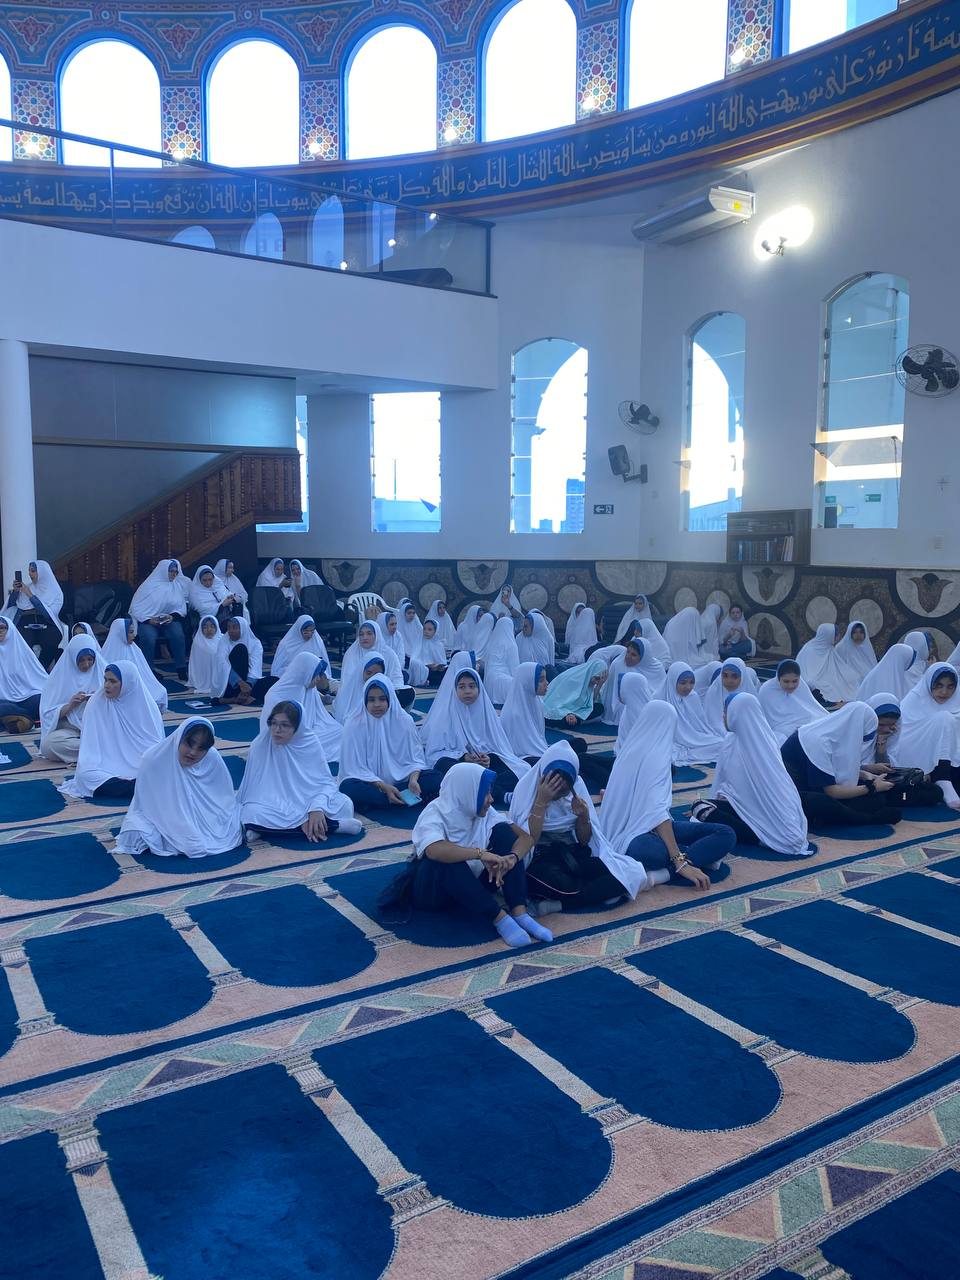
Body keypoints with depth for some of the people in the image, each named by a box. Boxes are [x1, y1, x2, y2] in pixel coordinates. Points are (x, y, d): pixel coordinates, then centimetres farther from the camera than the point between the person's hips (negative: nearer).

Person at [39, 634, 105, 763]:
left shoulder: (103, 672, 5)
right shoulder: (60, 676, 3)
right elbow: (48, 714, 0)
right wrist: (70, 705, -16)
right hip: (69, 730, 1)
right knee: (48, 743, -32)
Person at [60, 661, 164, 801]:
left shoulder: (147, 705, 0)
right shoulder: (96, 702, -2)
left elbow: (157, 743, 3)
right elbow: (89, 745, -1)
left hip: (142, 768, -2)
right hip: (108, 768, 2)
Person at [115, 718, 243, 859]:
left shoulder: (213, 759, -17)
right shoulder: (153, 759, -22)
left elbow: (225, 801, -3)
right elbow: (143, 805, -14)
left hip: (204, 818, 2)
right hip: (164, 820, -1)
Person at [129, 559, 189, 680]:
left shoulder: (179, 585, 5)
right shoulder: (149, 585, -5)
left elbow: (181, 607, 6)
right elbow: (136, 606, -4)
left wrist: (173, 616, -14)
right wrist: (148, 619, -17)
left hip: (169, 619, 2)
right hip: (148, 620, -2)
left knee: (178, 636, -28)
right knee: (148, 638, -32)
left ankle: (181, 670, -19)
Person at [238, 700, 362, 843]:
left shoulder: (310, 742, -8)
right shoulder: (260, 746, -14)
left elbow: (325, 781, -8)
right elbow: (263, 788, -17)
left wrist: (317, 807, -30)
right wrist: (302, 818, -26)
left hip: (306, 801, 2)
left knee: (344, 804, -22)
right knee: (252, 813, -36)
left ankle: (270, 829, -18)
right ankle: (333, 825, -29)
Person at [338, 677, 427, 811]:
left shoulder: (404, 721, -2)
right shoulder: (354, 725, -8)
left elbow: (415, 758, 1)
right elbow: (356, 767, -10)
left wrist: (413, 779, -21)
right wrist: (383, 787, -23)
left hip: (400, 782, 1)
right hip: (370, 784, -1)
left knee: (436, 778, -19)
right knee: (349, 787, -35)